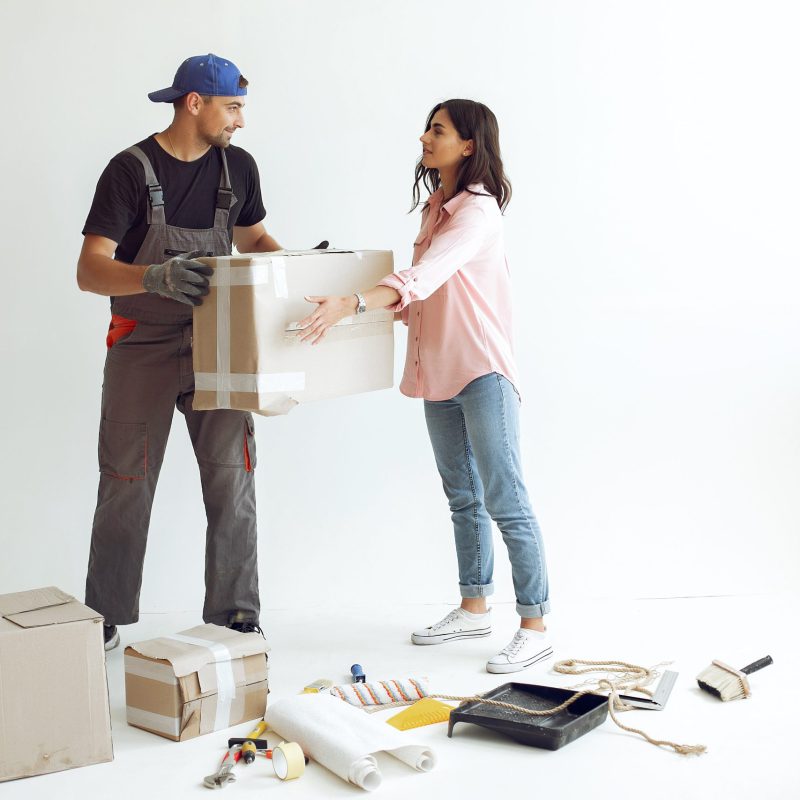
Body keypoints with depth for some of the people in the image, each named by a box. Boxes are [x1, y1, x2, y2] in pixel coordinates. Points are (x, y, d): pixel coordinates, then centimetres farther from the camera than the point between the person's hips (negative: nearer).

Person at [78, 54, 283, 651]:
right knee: (126, 490, 3)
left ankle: (233, 618, 10)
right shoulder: (132, 169, -11)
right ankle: (105, 623, 18)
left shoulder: (238, 166, 6)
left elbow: (253, 238, 23)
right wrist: (156, 277, -37)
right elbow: (89, 271, -18)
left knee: (233, 484, -1)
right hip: (143, 349, -3)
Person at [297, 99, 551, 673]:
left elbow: (424, 277, -31)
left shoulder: (479, 209, -15)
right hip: (439, 372, 9)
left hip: (483, 371, -9)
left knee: (505, 502, -6)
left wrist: (352, 303, -41)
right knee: (464, 498, 17)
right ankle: (475, 608, 29)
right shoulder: (437, 206, 13)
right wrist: (369, 311, 14)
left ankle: (535, 626, 1)